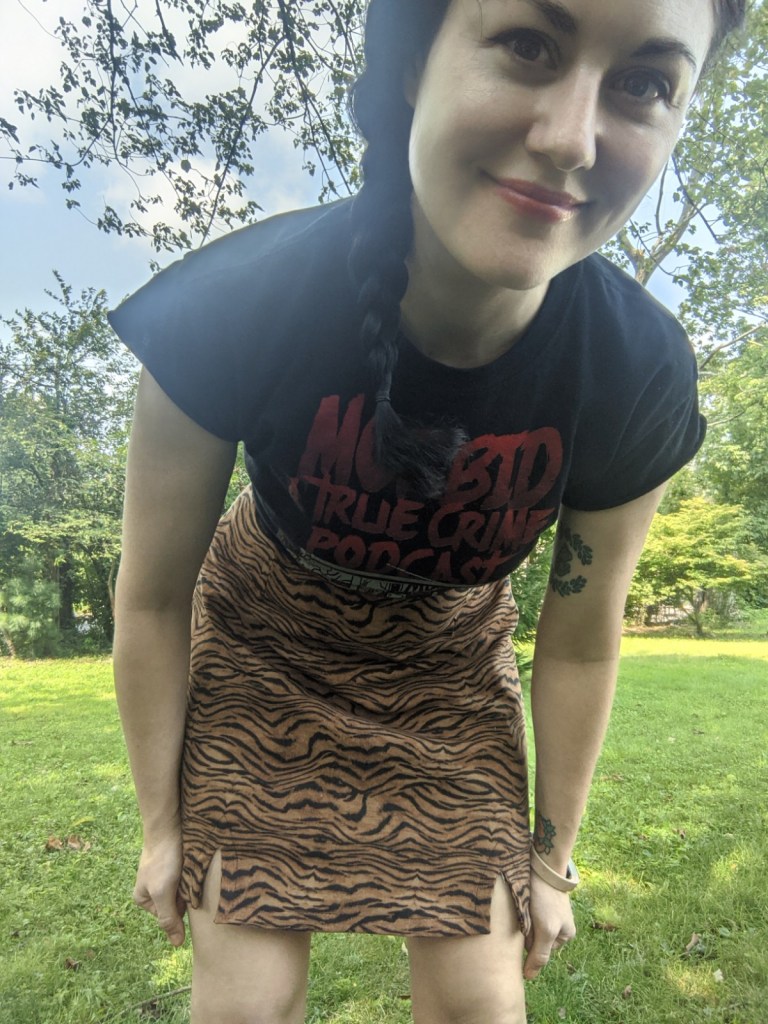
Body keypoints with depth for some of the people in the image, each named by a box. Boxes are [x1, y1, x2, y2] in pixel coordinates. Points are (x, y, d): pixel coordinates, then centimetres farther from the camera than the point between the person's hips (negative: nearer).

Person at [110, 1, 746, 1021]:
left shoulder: (639, 379, -24)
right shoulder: (231, 311, -30)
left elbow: (580, 643, -9)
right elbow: (152, 596, -15)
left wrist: (551, 854, 4)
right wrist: (161, 821, -2)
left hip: (449, 667, 2)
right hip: (261, 652, 0)